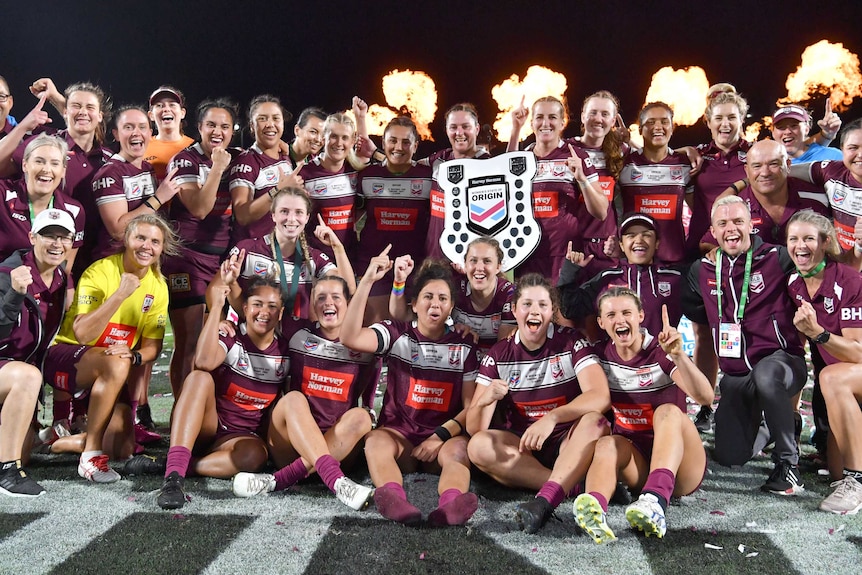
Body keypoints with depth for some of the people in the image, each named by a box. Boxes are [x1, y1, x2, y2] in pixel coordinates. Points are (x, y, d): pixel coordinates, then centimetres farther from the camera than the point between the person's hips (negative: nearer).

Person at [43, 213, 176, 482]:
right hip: (66, 356, -5)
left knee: (122, 449, -7)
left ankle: (69, 442, 21)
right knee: (117, 364, -38)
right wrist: (121, 294, -34)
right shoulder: (100, 271, -16)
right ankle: (91, 455, -25)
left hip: (109, 377, 5)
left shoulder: (158, 286, -1)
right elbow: (82, 334, -27)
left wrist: (133, 356, -23)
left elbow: (152, 346, -1)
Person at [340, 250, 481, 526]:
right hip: (399, 433, 0)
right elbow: (350, 338, -16)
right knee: (376, 441, -33)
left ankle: (450, 504, -63)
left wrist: (440, 436, -14)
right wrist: (367, 281, -21)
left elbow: (471, 406, 2)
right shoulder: (397, 334, 4)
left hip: (445, 436, 1)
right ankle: (393, 499, -62)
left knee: (459, 450, -33)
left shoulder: (463, 345, 7)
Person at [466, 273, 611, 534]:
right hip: (521, 449, 2)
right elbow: (474, 428, -8)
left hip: (571, 446, -1)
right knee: (479, 446, -26)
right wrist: (485, 400, -31)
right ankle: (573, 485, -26)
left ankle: (545, 501, -43)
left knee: (595, 421, -31)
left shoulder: (571, 342, -6)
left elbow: (601, 396, -22)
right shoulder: (498, 355, -2)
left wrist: (552, 417, -37)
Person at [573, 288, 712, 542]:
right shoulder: (601, 355, 4)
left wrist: (678, 355, -37)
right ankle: (594, 507, -61)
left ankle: (656, 501, -56)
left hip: (681, 465, -2)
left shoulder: (661, 352, -7)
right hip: (636, 462, 3)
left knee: (668, 411, -31)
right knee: (607, 444, -29)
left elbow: (705, 397, -23)